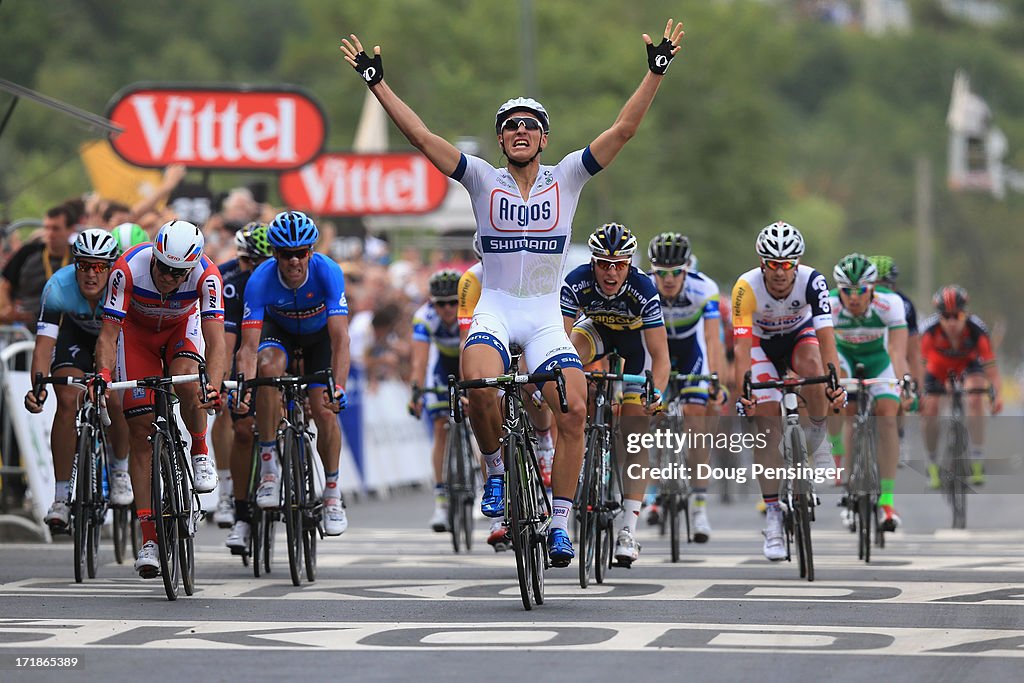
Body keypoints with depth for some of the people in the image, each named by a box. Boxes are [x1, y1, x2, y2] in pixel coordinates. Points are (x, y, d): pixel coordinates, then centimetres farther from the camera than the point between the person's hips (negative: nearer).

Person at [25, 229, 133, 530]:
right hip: (75, 333, 1)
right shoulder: (58, 287, -34)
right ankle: (61, 497, -12)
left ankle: (119, 469, 9)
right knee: (67, 401, -20)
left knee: (116, 401, -22)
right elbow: (44, 343, -38)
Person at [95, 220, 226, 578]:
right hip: (137, 330, 0)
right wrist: (103, 374, -49)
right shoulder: (128, 269, -35)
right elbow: (108, 334, -32)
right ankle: (148, 538, -6)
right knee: (142, 433, -8)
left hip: (183, 326, 0)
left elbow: (215, 338, -39)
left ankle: (200, 453, -3)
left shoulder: (206, 275, -33)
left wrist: (213, 385, -56)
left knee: (186, 380, -34)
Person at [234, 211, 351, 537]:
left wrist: (338, 388, -51)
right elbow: (249, 346, -36)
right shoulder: (260, 280, -32)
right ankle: (269, 464, -22)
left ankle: (333, 493, 7)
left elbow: (340, 339, -38)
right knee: (269, 366, -33)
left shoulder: (328, 272, -34)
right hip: (279, 331, 0)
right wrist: (243, 389, -51)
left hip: (319, 336, 0)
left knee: (324, 410, -15)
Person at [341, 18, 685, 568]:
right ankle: (496, 469, -4)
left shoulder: (566, 178, 4)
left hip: (546, 314, 1)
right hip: (495, 307, -1)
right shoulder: (482, 179, 2)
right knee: (479, 385, -31)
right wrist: (377, 83, -10)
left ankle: (559, 523, -4)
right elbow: (420, 135, -4)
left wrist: (656, 72, -9)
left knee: (574, 410, -16)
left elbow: (624, 129, -2)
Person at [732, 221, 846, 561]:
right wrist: (742, 394, -47)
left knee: (811, 364, -35)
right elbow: (742, 346, -35)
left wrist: (835, 382, -49)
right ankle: (773, 515, -10)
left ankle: (818, 439, -9)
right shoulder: (747, 287, -32)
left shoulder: (812, 281, -30)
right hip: (763, 342, 0)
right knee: (767, 421, -13)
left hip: (800, 334, 0)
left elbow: (826, 336, -36)